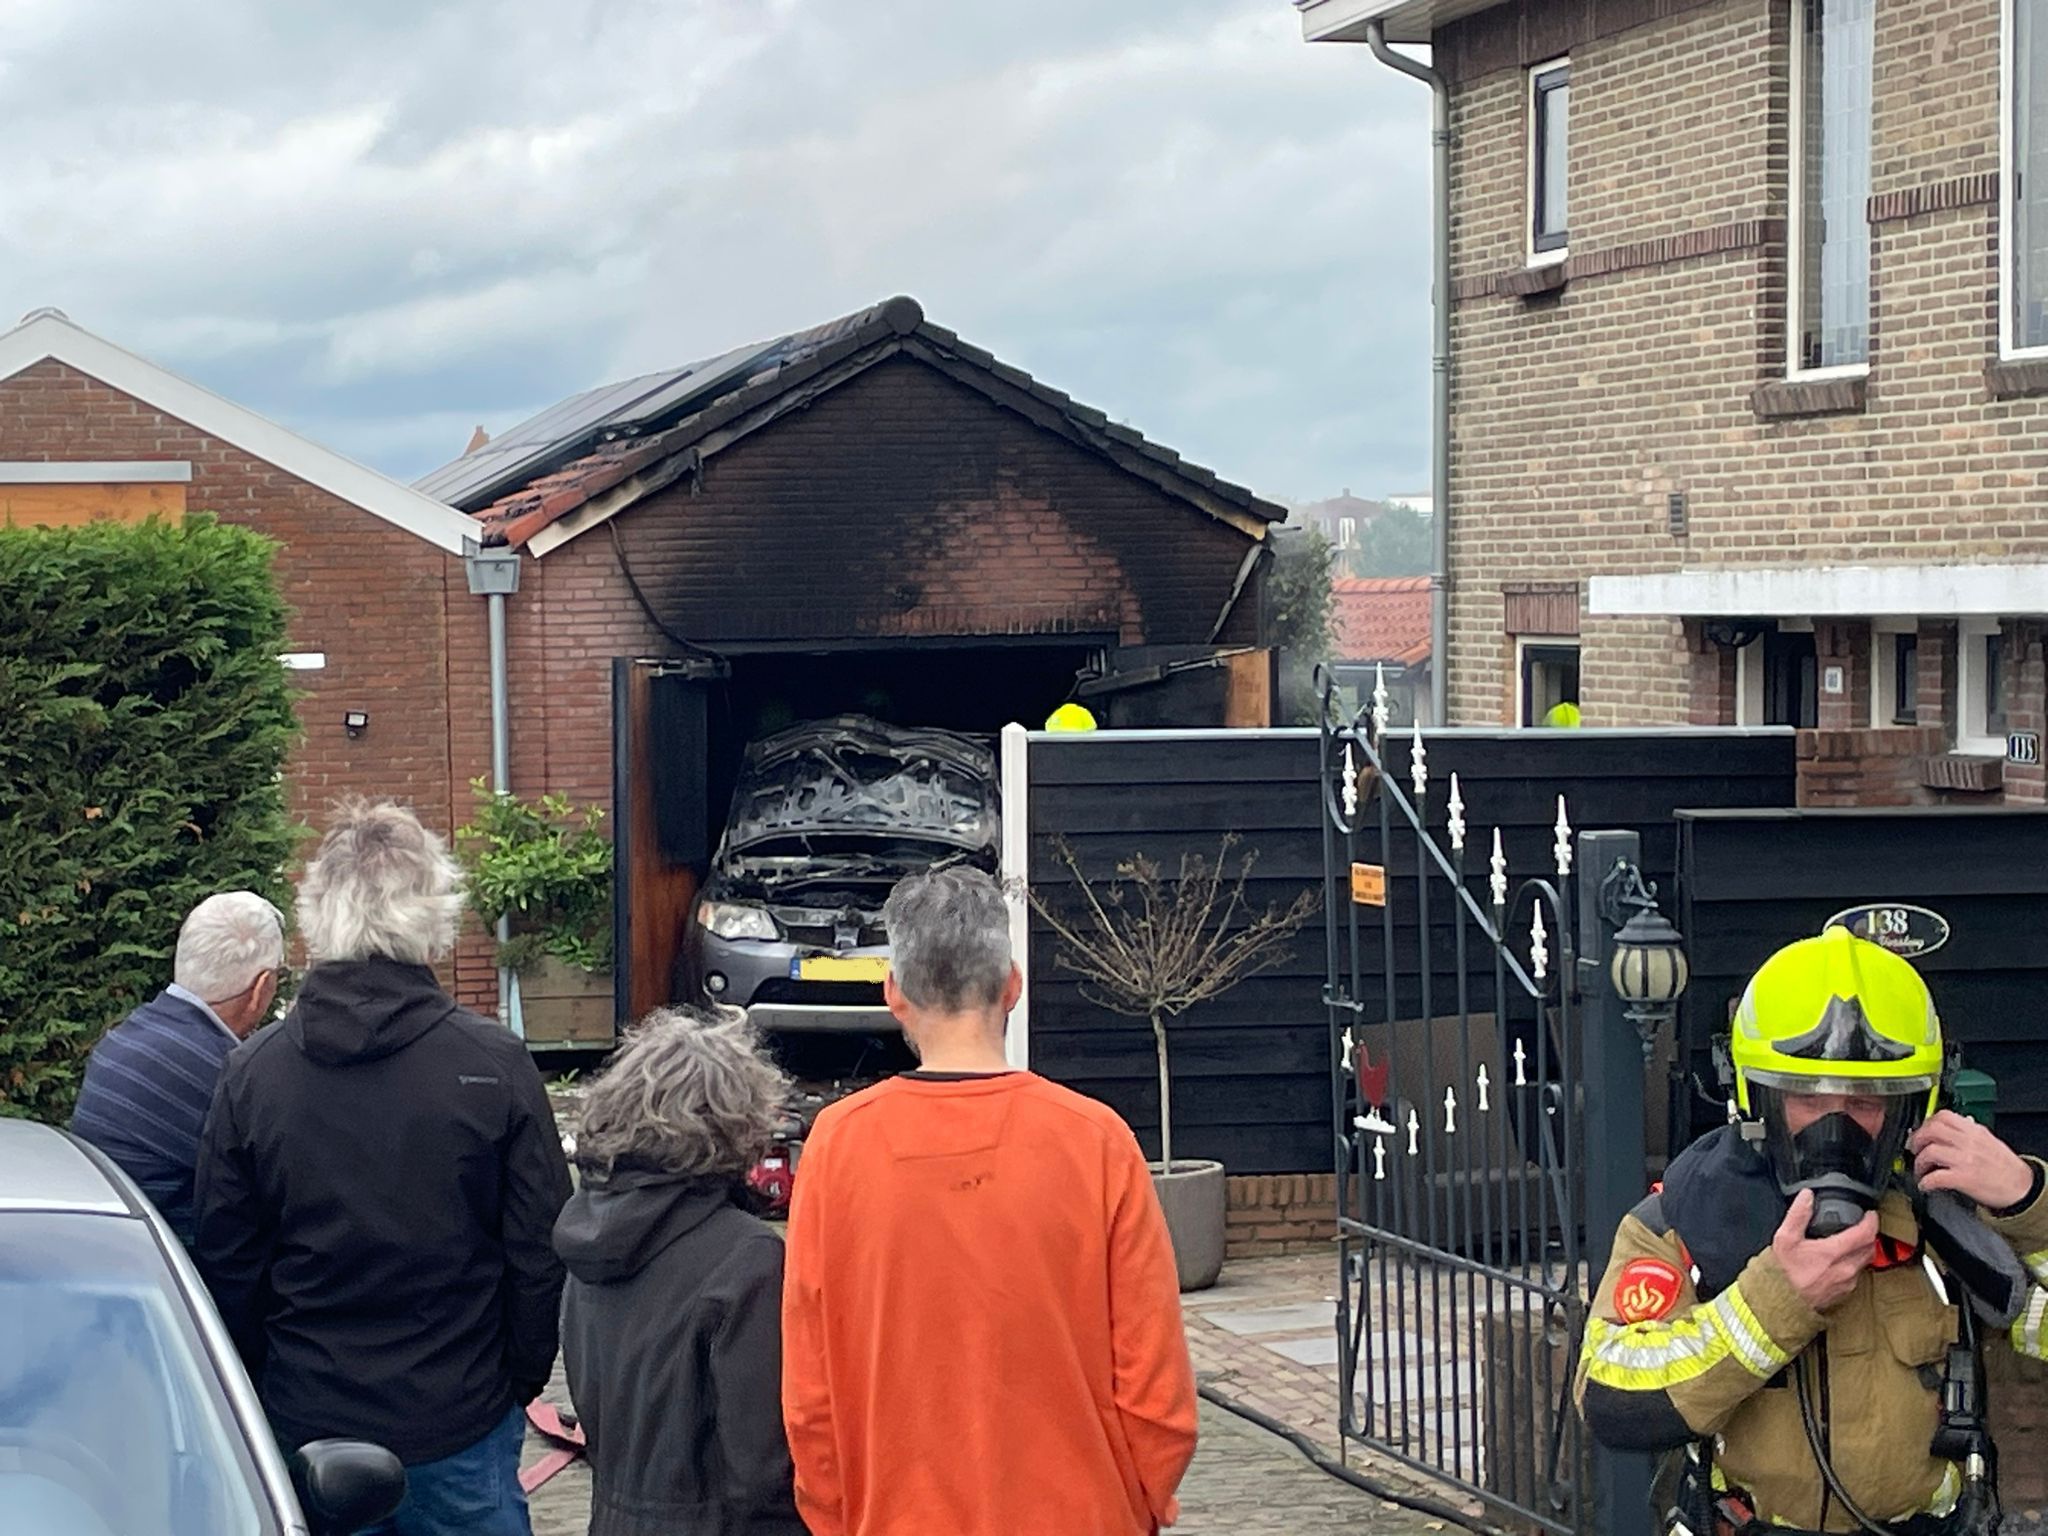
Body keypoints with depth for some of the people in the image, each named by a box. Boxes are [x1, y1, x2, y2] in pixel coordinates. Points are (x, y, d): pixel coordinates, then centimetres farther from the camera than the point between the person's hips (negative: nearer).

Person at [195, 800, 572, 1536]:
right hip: (461, 1427, -2)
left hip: (305, 1423, 2)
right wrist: (520, 1379, 9)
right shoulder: (493, 1064, -11)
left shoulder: (251, 1073, -5)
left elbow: (226, 1264, 2)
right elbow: (539, 1249, -6)